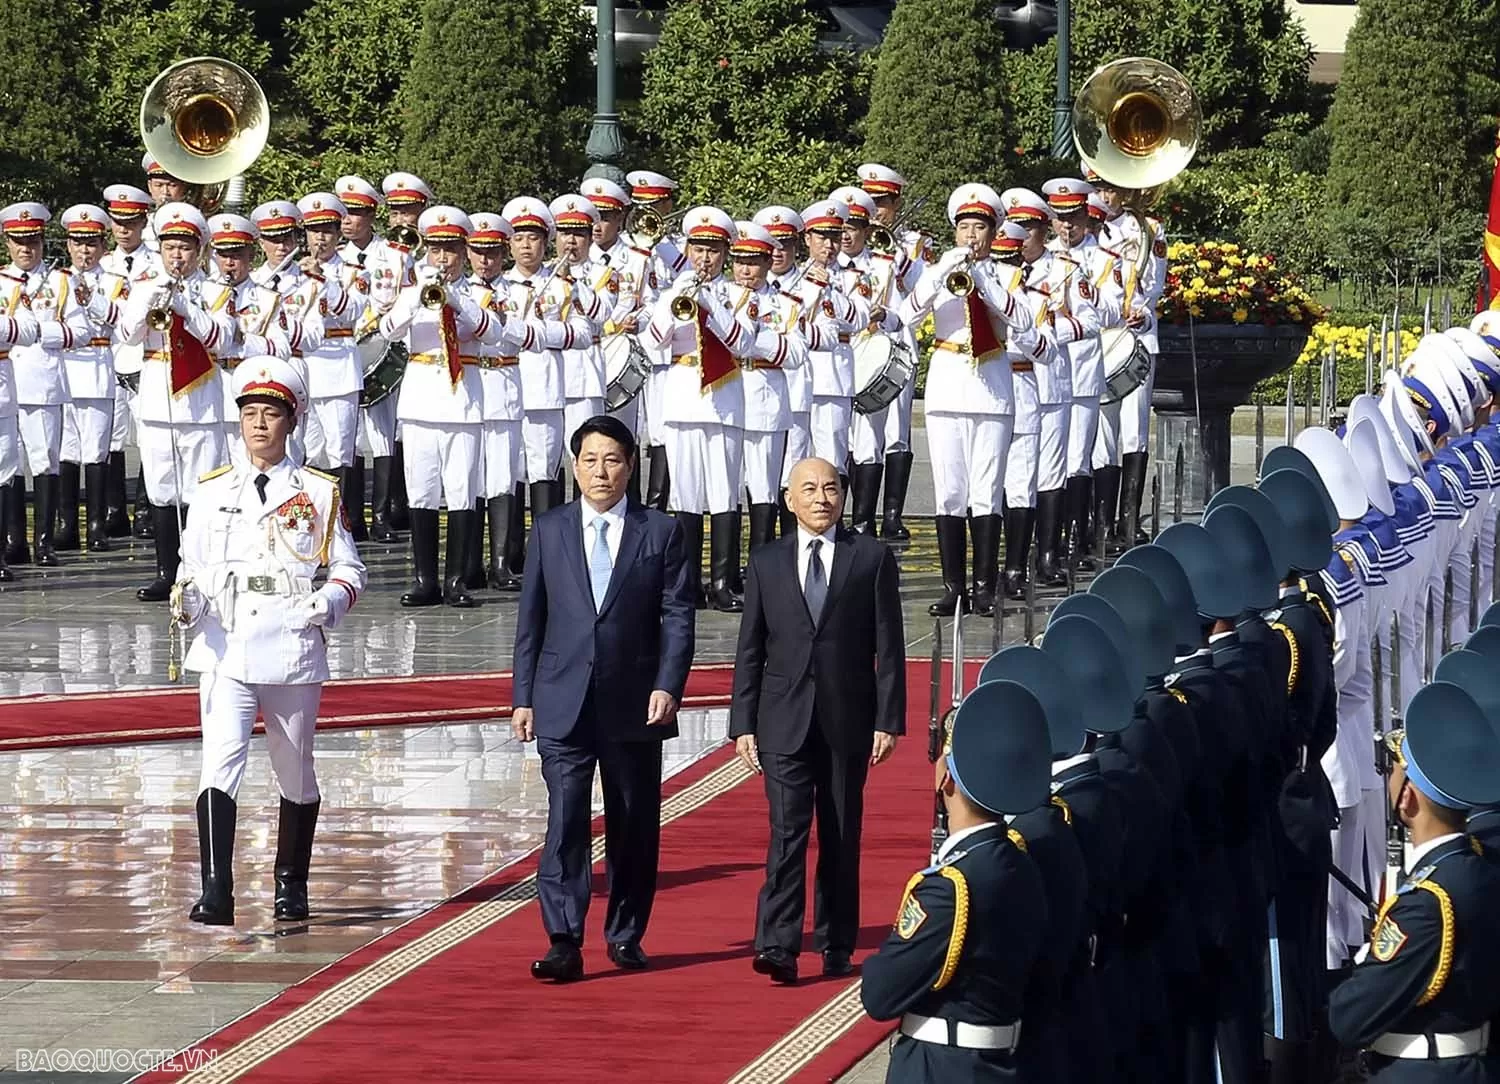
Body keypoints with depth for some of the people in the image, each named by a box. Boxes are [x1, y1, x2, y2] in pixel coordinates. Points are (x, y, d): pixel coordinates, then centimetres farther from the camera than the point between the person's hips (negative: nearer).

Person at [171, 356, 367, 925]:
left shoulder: (318, 493, 6)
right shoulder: (214, 489, 10)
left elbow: (349, 569, 8)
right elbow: (191, 564, 12)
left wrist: (329, 601, -12)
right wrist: (185, 597, -10)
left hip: (293, 650, 0)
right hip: (225, 649, 0)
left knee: (296, 772, 12)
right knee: (220, 763, -16)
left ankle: (291, 887, 28)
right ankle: (216, 893, -22)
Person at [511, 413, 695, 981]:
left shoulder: (661, 532, 4)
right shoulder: (549, 530, 8)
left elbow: (677, 616, 0)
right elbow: (531, 618, 10)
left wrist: (667, 685, -12)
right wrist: (523, 697, 6)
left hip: (634, 704, 0)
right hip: (563, 703, 0)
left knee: (634, 825, 7)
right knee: (565, 821, -9)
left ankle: (626, 935, 20)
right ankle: (564, 942, -13)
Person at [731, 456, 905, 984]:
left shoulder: (872, 558, 4)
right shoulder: (766, 562, 9)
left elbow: (888, 647, 2)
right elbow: (750, 650, 9)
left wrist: (888, 720, -4)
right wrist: (743, 724, 3)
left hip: (847, 721, 0)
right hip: (784, 722, 0)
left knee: (841, 838, 6)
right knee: (787, 832, -10)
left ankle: (836, 945, 14)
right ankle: (777, 946, -15)